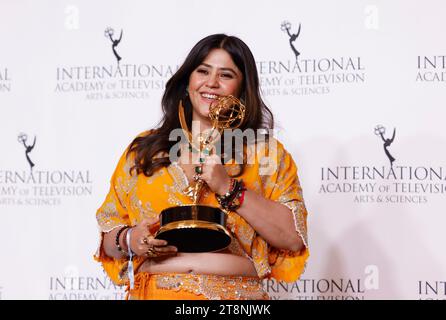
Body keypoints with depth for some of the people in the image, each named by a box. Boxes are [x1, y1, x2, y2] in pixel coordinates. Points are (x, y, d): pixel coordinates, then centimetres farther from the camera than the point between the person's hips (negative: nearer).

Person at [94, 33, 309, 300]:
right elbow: (108, 235, 10)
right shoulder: (144, 149, 8)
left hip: (236, 294, -1)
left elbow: (293, 238, -8)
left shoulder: (266, 152, 3)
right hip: (152, 292, 1)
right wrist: (128, 240, -11)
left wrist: (229, 188, -15)